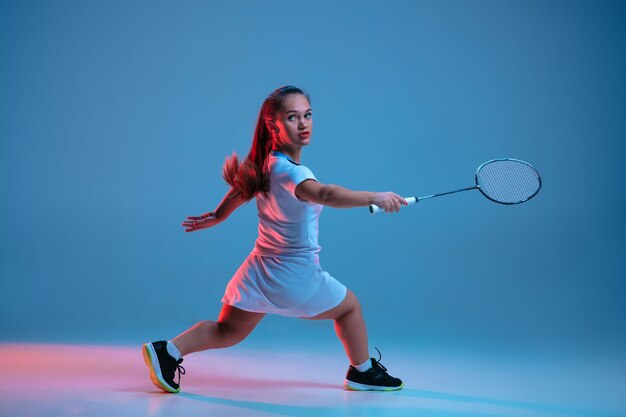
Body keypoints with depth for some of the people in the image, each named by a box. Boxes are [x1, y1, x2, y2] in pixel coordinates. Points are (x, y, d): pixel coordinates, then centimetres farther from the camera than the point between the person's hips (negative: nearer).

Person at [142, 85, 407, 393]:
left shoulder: (265, 163, 1)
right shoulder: (288, 171, -26)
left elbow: (240, 191, 19)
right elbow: (325, 194, -46)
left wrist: (216, 216, 35)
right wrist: (374, 198, -50)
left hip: (259, 272, 7)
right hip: (295, 275, -7)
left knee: (227, 331, 16)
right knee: (349, 306, 17)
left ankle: (167, 350, 2)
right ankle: (362, 372, 30)